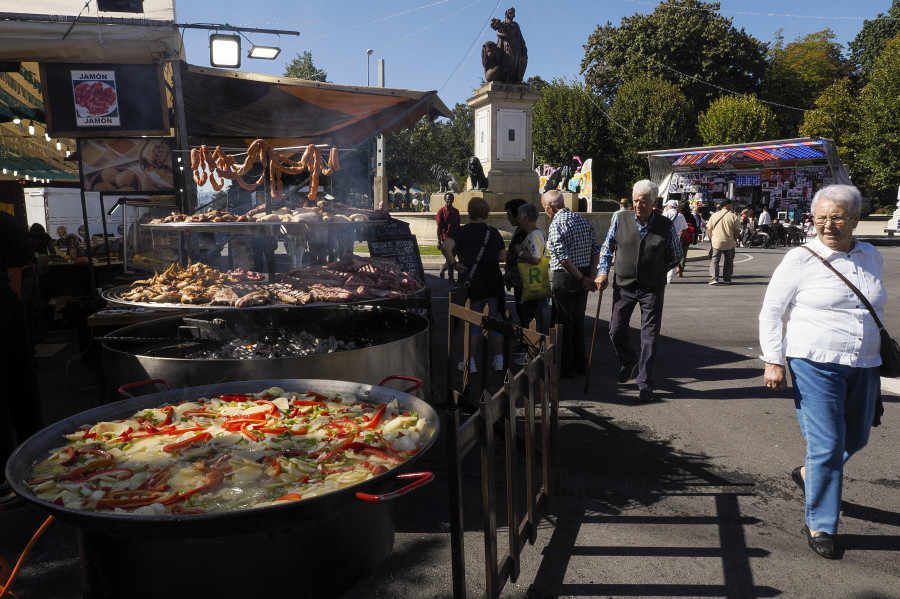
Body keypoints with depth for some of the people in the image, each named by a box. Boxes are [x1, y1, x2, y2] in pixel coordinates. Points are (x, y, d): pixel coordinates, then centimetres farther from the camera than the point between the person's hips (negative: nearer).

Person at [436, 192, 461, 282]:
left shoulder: (455, 211, 12)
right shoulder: (441, 211, -4)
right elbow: (439, 227, -6)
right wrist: (439, 241, -11)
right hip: (446, 238, -5)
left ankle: (442, 269, 32)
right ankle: (450, 277, 5)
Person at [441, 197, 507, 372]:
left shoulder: (462, 232, -6)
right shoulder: (493, 232, 2)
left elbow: (445, 247, -24)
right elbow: (503, 257, 4)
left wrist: (454, 263, -12)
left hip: (471, 281, -2)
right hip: (493, 280, 2)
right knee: (494, 320, 10)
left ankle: (470, 363, 8)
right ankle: (498, 359, 16)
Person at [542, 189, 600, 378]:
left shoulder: (556, 225, -14)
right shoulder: (583, 220, 8)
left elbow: (563, 257, -21)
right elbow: (596, 250, 5)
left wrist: (582, 279, -14)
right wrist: (591, 277, 0)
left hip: (564, 278, -7)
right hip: (584, 275, 7)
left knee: (563, 322, 3)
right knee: (578, 321, 16)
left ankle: (566, 367, 10)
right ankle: (581, 364, 24)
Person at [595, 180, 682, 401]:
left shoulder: (666, 226, -4)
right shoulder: (620, 219, -2)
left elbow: (676, 256, 10)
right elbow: (607, 247, 9)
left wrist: (656, 272, 5)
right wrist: (603, 272, -1)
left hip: (652, 289, -1)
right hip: (624, 286, 2)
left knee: (650, 336, 1)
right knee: (616, 331, 5)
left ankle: (644, 382, 13)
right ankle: (628, 362, 36)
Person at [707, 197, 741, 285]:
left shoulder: (714, 216, -1)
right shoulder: (734, 217, -8)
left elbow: (709, 229, 5)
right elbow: (737, 232, -6)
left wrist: (711, 238, 19)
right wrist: (735, 240, 10)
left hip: (716, 242, 1)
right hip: (729, 243, -1)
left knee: (714, 260, 5)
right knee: (728, 261, 15)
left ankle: (713, 278, -8)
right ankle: (727, 279, 19)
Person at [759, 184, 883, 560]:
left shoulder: (871, 257, 8)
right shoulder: (801, 260, -8)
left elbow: (874, 309, 21)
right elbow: (771, 310, -5)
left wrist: (879, 356, 21)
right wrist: (773, 361, -11)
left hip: (863, 365, 6)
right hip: (815, 365, -6)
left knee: (856, 438, 16)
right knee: (827, 445, -5)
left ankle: (808, 474, 44)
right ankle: (820, 526, 10)